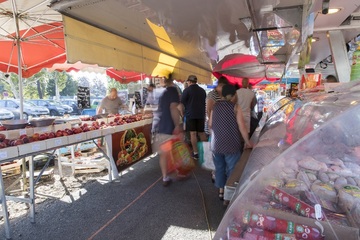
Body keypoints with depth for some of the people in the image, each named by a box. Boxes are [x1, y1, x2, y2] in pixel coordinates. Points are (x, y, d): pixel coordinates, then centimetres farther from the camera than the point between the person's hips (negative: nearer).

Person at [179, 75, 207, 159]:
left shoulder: (187, 90, -6)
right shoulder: (202, 90, 11)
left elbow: (182, 103, -8)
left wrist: (182, 113, 2)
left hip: (190, 114, -5)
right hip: (201, 114, 5)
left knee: (193, 133, -3)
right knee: (201, 132, 13)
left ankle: (195, 152, -2)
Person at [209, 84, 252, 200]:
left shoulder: (215, 106, 2)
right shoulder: (235, 107, -11)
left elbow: (210, 125, 8)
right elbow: (242, 127, -12)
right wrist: (247, 141, 1)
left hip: (216, 144, 4)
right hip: (231, 145, -4)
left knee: (219, 168, 17)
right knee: (231, 170, 9)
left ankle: (221, 191, 28)